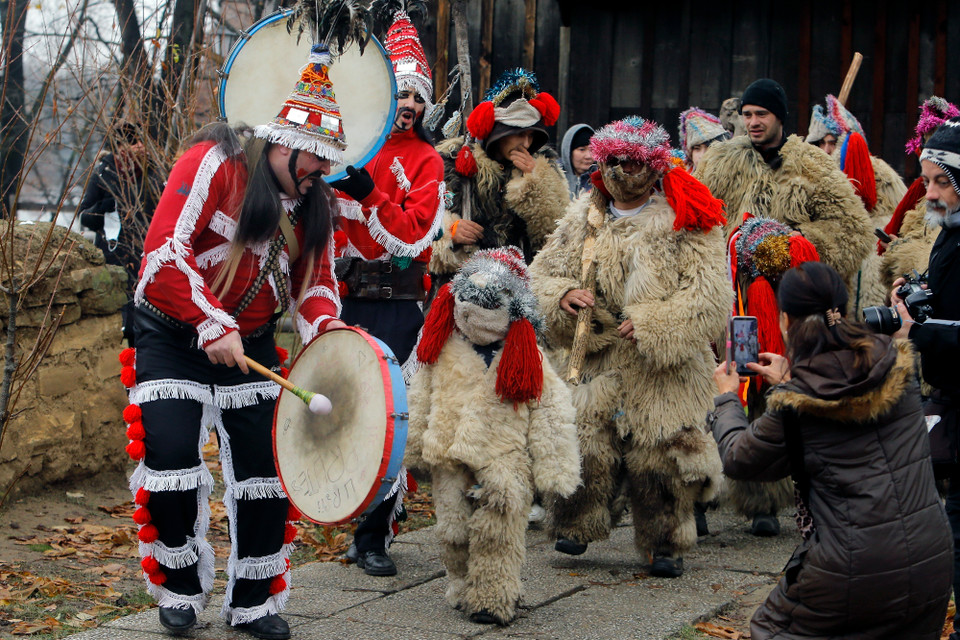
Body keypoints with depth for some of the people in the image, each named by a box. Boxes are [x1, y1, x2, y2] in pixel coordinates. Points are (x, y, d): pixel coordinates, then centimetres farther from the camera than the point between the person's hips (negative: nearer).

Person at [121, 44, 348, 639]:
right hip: (175, 338, -5)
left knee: (267, 469, 2)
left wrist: (323, 321, -15)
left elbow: (315, 279, 8)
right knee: (171, 461, -12)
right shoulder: (215, 164, -17)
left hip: (252, 344, 5)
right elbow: (166, 249, -23)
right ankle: (181, 590, 12)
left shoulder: (315, 200, 2)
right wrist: (211, 326, -29)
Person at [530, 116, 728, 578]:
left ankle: (666, 543, 17)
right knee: (585, 443, -2)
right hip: (591, 364, 3)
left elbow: (708, 297, -10)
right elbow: (543, 270, 15)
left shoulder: (687, 224, -4)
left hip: (661, 372, -3)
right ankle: (578, 526, 19)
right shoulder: (581, 219, 10)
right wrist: (562, 295, -8)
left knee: (661, 452, 1)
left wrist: (651, 324, -19)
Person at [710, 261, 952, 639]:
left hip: (854, 573, -4)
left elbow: (737, 460, 5)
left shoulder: (792, 406, -13)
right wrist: (789, 382, 27)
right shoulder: (898, 366, 0)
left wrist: (726, 398, 22)